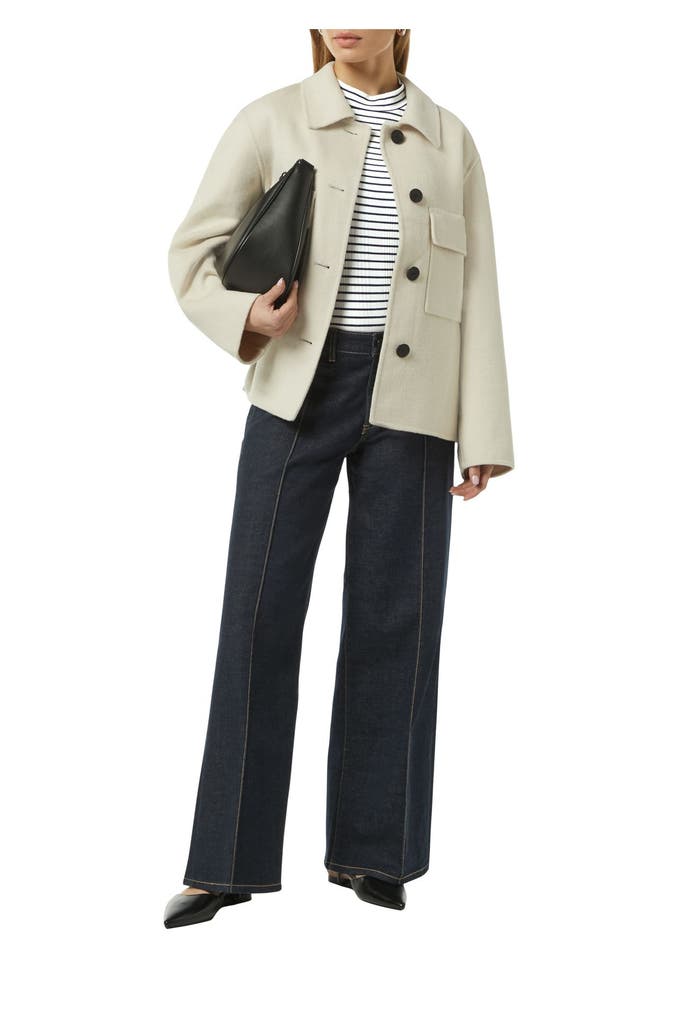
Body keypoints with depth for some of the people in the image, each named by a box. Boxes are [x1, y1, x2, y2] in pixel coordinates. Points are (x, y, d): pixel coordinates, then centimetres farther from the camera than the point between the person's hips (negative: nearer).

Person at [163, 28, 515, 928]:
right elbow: (195, 247, 7)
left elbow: (475, 293, 6)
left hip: (410, 397, 1)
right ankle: (231, 856, 2)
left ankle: (367, 846, 13)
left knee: (393, 612, 0)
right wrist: (244, 321, -14)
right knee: (261, 606, -5)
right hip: (300, 386, -1)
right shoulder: (273, 121, 6)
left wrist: (484, 435, -1)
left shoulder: (449, 140, 10)